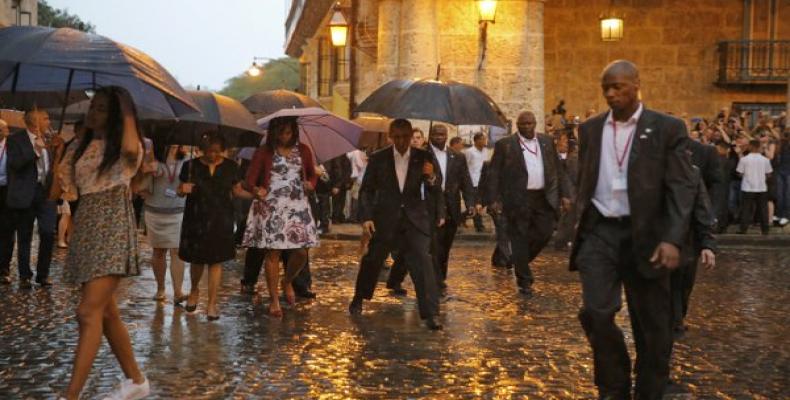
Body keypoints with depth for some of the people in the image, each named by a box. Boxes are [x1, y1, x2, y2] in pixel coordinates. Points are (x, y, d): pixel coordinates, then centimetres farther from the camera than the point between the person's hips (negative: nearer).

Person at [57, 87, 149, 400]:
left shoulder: (125, 147, -4)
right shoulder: (79, 147, 14)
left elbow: (131, 149, -30)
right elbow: (65, 190, 16)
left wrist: (127, 112, -14)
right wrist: (58, 155, 7)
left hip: (113, 230, -8)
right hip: (86, 229, 8)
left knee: (89, 312, -16)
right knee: (106, 313, 11)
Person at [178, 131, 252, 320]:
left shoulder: (230, 167, 1)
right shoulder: (191, 166, -2)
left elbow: (237, 191, 6)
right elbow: (180, 191, 5)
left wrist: (254, 194, -12)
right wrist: (183, 189, -19)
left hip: (221, 220, 0)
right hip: (196, 219, 0)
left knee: (216, 260, 0)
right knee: (197, 259, 9)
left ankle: (211, 304, 9)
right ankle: (194, 291, 39)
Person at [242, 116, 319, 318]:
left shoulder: (303, 150, 10)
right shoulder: (263, 152, 1)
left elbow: (312, 175, 18)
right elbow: (250, 179, -3)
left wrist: (310, 184, -5)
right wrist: (256, 190, -25)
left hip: (298, 206, 3)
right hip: (271, 207, -2)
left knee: (301, 252, -3)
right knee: (273, 253, -1)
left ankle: (287, 282, 29)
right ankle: (274, 299, 11)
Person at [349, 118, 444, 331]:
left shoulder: (423, 157, 0)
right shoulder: (378, 158, -2)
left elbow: (435, 191, 2)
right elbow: (366, 190, 2)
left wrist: (431, 178, -19)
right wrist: (366, 217, -8)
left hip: (415, 218, 0)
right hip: (385, 218, 0)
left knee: (423, 262, -13)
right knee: (372, 261, 13)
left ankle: (431, 314, -8)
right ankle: (358, 299, 39)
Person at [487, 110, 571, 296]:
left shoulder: (547, 141, 11)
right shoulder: (505, 145, -1)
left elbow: (558, 169, 12)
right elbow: (494, 173, -2)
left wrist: (564, 194, 6)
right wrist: (494, 199, -9)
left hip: (544, 198, 4)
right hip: (518, 200, -3)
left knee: (544, 233, 2)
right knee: (520, 240, 2)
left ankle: (521, 261, 28)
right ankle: (524, 281, 12)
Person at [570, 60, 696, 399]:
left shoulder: (668, 128, -2)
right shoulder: (590, 129, 10)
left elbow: (681, 188, -7)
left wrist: (673, 239, -18)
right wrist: (580, 225, 11)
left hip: (646, 236, -2)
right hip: (599, 233, 2)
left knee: (651, 325, 7)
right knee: (596, 312, -10)